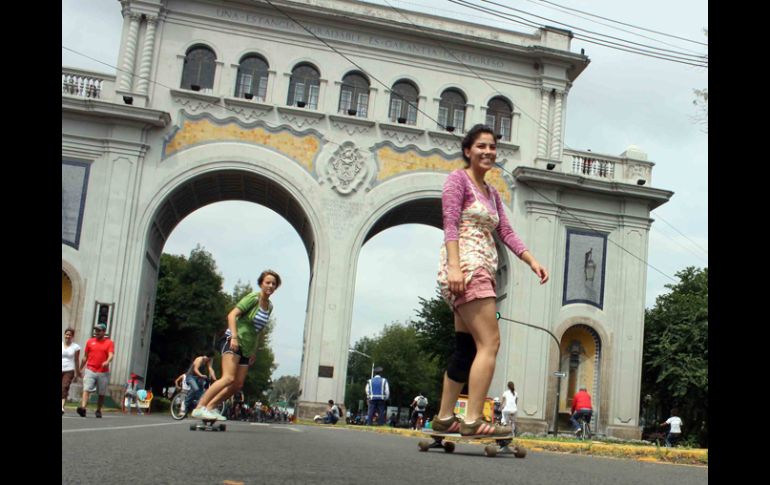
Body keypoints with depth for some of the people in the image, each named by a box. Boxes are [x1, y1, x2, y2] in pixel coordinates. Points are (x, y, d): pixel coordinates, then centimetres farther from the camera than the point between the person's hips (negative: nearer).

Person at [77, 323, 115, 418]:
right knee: (86, 390, -15)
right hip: (90, 371, 1)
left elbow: (111, 355, -12)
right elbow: (85, 357, 17)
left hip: (103, 372, -1)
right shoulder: (90, 341, 10)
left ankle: (98, 411, 21)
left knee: (102, 394, 7)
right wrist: (80, 369, 18)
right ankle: (83, 408, -27)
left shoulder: (109, 343, 2)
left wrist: (107, 362, -33)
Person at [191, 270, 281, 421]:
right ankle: (199, 408, -22)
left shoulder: (269, 306, 14)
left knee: (238, 384, 4)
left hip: (246, 347, 9)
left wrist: (254, 351, 19)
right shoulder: (253, 298, -9)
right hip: (233, 342, -8)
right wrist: (234, 336, -27)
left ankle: (211, 407, 14)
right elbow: (232, 315, -17)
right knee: (228, 378, -23)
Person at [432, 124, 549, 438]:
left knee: (466, 348, 8)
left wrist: (532, 261, 3)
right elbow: (450, 224, -11)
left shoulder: (492, 193, 24)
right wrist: (454, 266, -23)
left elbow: (506, 232, 16)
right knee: (490, 342, -17)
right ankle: (473, 420, -19)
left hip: (482, 271, 9)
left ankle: (444, 418, 13)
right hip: (465, 267, -9)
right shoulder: (458, 179, 0)